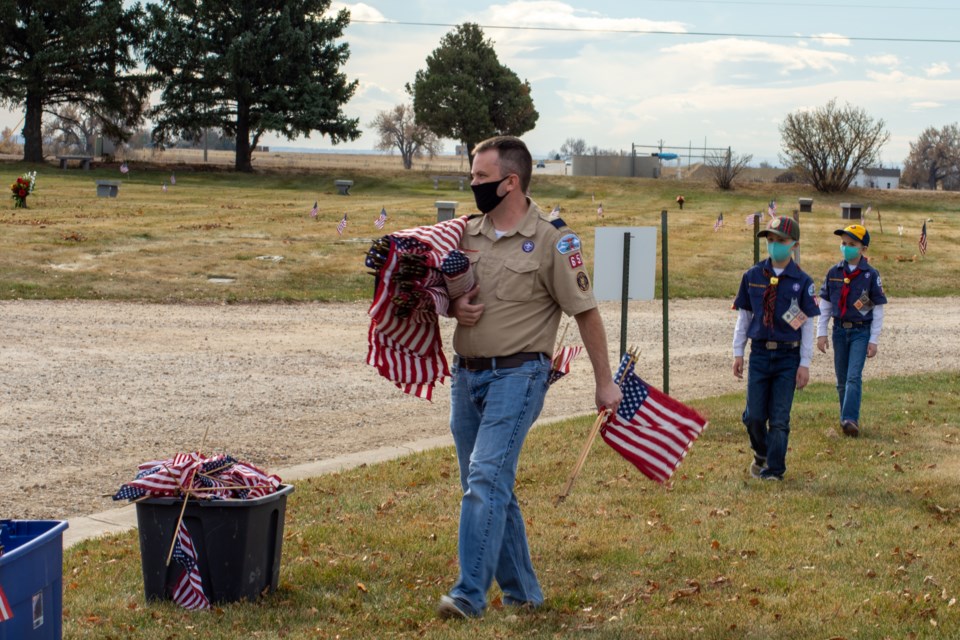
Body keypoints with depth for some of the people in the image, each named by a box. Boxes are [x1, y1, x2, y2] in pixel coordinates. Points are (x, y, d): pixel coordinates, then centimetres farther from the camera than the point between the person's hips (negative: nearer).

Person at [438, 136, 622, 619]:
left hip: (518, 374, -7)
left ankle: (469, 594, -20)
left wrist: (604, 381, -4)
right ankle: (522, 592, 24)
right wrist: (455, 306, -3)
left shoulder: (551, 239, -9)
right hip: (465, 374, 7)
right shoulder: (468, 233, 9)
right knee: (489, 487, 12)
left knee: (487, 478, -19)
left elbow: (585, 311, -5)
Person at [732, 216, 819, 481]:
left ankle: (774, 469, 10)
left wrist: (805, 364, -4)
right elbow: (743, 316, 10)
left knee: (779, 418, -1)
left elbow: (808, 324, -1)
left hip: (788, 357, -2)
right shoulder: (752, 276, 4)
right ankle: (761, 454, 29)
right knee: (754, 416, 2)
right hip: (759, 353, 2)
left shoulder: (802, 281, -2)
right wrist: (737, 353, 7)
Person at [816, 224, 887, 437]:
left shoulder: (871, 275, -5)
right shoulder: (834, 272, 4)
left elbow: (878, 310, -2)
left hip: (861, 331, -4)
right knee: (842, 379, 9)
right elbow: (824, 305, 10)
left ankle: (850, 419, -22)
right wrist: (821, 332, 5)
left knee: (854, 377, -15)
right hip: (840, 330, 4)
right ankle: (846, 417, 21)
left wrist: (873, 340, -5)